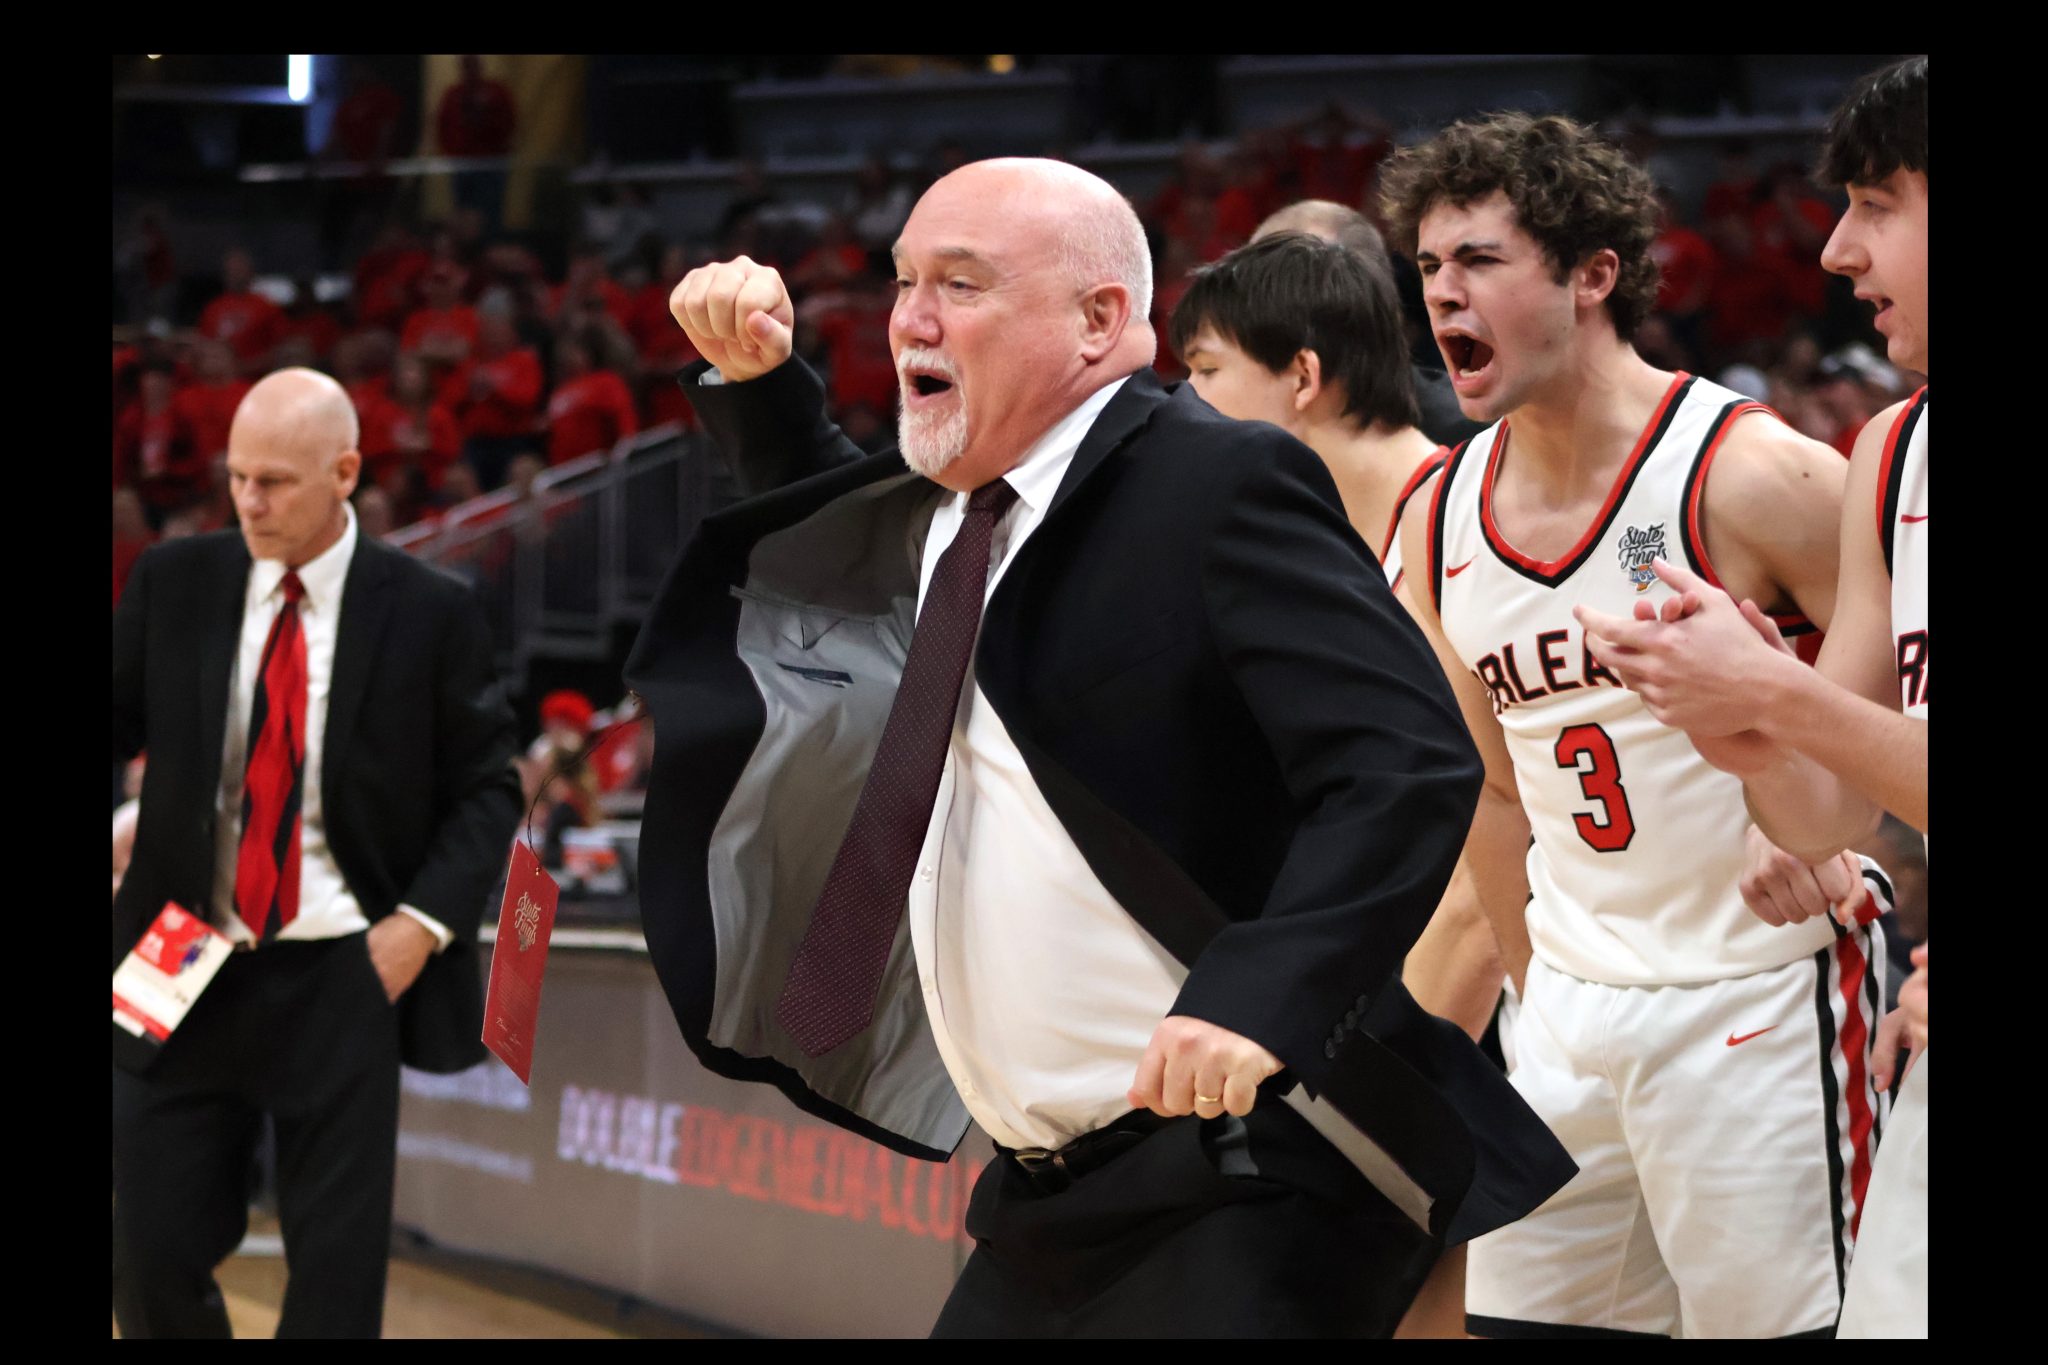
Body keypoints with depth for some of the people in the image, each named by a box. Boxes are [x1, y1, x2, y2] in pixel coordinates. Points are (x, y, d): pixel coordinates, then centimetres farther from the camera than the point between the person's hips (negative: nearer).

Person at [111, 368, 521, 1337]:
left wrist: (425, 921, -9)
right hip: (185, 969, 2)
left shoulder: (429, 613, -3)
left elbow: (485, 789, 3)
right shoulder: (172, 585, 3)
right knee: (153, 1258, 3)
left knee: (337, 1267, 2)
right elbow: (118, 718, 9)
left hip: (342, 979, -2)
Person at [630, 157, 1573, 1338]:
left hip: (1244, 1183, -9)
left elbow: (1408, 764, -22)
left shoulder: (1218, 484, -12)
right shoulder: (953, 511, 14)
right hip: (1053, 1195, 9)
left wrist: (1259, 996, -35)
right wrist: (756, 381, 21)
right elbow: (843, 537, 39)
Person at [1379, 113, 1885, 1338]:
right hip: (1571, 1013, 6)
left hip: (1757, 1007, -6)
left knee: (1766, 1320, -5)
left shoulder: (1754, 476, -13)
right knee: (1516, 1316, 6)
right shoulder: (1441, 519, 7)